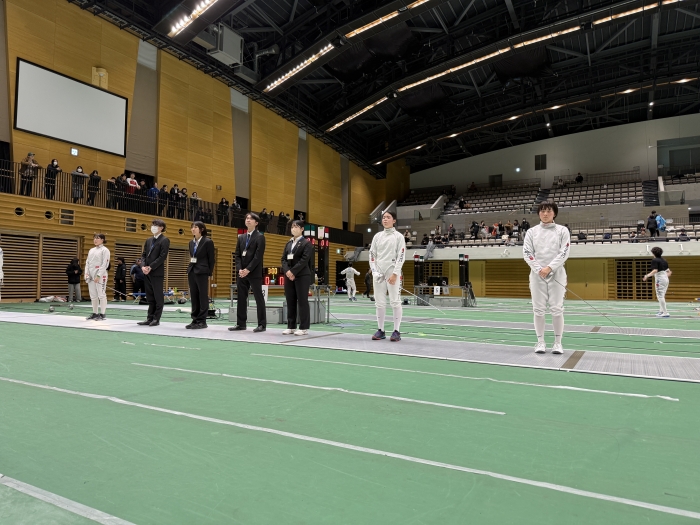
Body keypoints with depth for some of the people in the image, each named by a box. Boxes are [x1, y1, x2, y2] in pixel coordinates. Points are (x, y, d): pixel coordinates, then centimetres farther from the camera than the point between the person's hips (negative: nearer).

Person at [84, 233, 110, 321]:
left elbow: (105, 264, -12)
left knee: (101, 295, -6)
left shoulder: (105, 250, -5)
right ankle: (95, 313, 16)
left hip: (100, 275, -7)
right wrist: (86, 273, -1)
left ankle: (103, 314, -2)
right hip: (91, 275, 7)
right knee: (93, 295, 9)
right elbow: (87, 262, 14)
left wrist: (98, 275, -17)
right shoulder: (91, 250, 16)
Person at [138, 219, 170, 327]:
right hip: (147, 273, 7)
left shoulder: (164, 240, -4)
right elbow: (144, 254, 16)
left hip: (157, 273, -7)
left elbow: (162, 256, -12)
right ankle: (150, 318, 14)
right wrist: (144, 266, -2)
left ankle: (156, 319, 3)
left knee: (158, 297, -1)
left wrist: (150, 267, -15)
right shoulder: (149, 240, 18)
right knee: (150, 297, 9)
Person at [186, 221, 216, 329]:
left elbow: (212, 259, -5)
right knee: (193, 297, 9)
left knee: (203, 296, -2)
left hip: (202, 272, -7)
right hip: (191, 271, 7)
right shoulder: (191, 242, 13)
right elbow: (191, 257, 17)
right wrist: (190, 269, 9)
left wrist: (209, 273, -7)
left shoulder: (208, 242, -6)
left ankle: (202, 321, 2)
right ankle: (195, 319, 15)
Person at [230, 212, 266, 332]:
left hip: (254, 273, -6)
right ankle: (241, 323, 15)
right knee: (241, 298, 8)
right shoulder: (241, 237, 16)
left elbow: (258, 256, -11)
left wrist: (248, 269, -17)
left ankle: (262, 324, 3)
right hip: (242, 273, 6)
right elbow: (237, 255, 11)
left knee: (259, 298, -1)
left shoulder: (260, 237, -2)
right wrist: (240, 269, -4)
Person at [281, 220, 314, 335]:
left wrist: (293, 272, -17)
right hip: (289, 275, 6)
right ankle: (291, 326, 12)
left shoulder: (306, 243, -1)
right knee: (290, 301, 6)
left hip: (302, 275, -6)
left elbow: (304, 260, -12)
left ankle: (304, 328, 0)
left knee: (302, 301, -4)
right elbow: (283, 258, 10)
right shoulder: (288, 244, 17)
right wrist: (287, 271, -9)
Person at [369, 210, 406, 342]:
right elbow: (372, 255, 8)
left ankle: (397, 331, 3)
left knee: (395, 302, -4)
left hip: (393, 273, -4)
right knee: (380, 303, 6)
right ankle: (381, 330, 13)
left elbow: (401, 257, -8)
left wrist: (395, 274, -15)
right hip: (379, 272, 4)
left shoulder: (398, 236, -2)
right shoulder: (377, 236, 9)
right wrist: (374, 271, -4)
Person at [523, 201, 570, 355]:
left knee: (557, 309, -1)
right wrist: (539, 270, -14)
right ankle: (540, 342, 12)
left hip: (557, 273, -1)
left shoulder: (562, 231, 2)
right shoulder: (532, 232, 5)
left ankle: (558, 343, 10)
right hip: (537, 274, 1)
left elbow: (564, 253, -7)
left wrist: (549, 268, -17)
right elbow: (527, 254, -3)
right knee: (538, 309, 2)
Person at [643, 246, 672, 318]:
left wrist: (647, 276, -24)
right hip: (666, 279, 8)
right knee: (662, 296, 16)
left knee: (660, 296, -7)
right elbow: (668, 271, 16)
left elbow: (655, 270, -22)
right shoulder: (664, 260, 14)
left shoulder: (654, 260, -9)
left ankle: (665, 313, -10)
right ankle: (661, 311, 20)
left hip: (659, 279, -8)